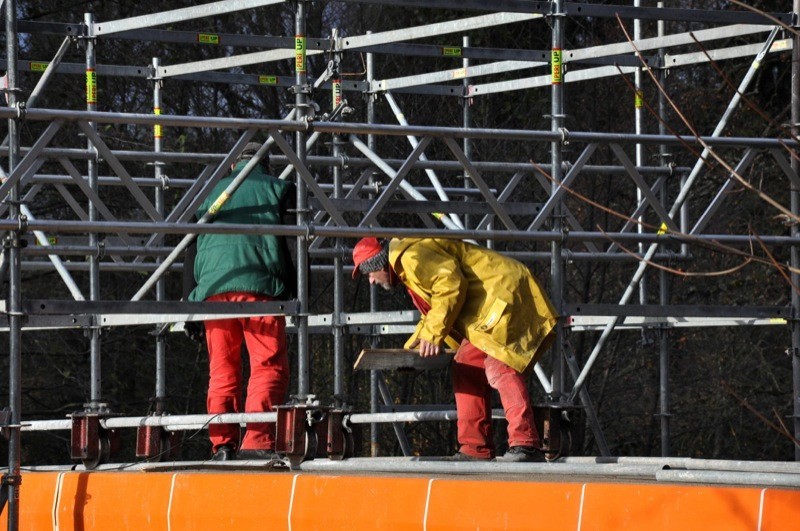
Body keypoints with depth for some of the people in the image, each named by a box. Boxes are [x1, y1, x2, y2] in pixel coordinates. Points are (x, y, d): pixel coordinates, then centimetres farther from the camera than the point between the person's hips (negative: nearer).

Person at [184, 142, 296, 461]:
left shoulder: (212, 193, 24)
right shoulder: (278, 189, 15)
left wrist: (190, 305, 22)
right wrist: (291, 290, 11)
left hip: (213, 288, 3)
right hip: (259, 286, -3)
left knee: (222, 370, 10)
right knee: (269, 365, -3)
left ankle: (222, 444, 2)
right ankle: (257, 441, -18)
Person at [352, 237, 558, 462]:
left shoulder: (411, 256, -11)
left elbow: (450, 284, -22)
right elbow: (432, 311, 33)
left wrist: (432, 335, -19)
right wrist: (411, 348, 26)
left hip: (505, 294, -11)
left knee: (499, 367, -23)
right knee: (466, 370, 10)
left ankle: (526, 446, -32)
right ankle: (475, 449, 8)